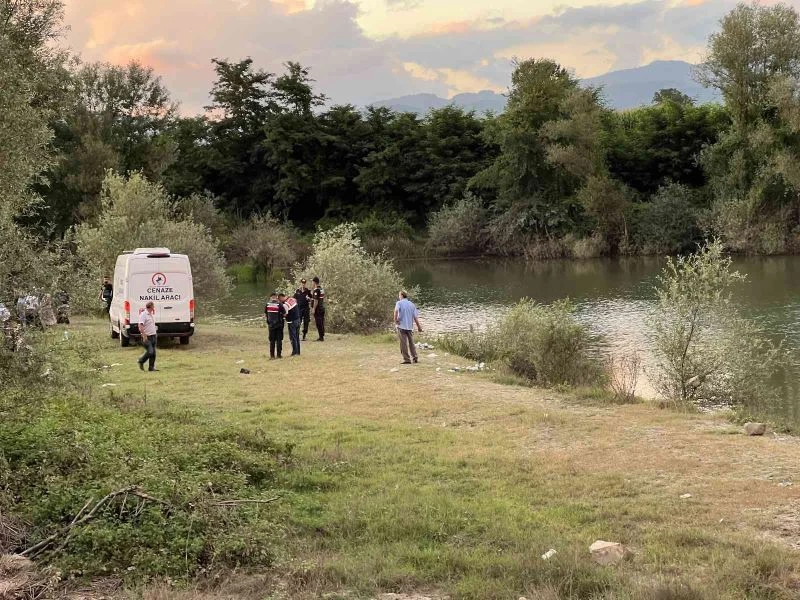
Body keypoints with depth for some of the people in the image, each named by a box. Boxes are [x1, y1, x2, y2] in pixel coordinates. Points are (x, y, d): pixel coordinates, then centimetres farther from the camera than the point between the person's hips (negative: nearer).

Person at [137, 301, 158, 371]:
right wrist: (144, 336, -26)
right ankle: (141, 362, 8)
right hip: (147, 337, -9)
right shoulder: (143, 314, -13)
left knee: (153, 353, 6)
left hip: (153, 336, 9)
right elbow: (140, 325, -21)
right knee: (150, 352, -14)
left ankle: (151, 367, 10)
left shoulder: (151, 314, 15)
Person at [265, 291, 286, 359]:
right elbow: (284, 313, -11)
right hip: (279, 324, -2)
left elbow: (265, 313, 4)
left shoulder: (267, 305, -3)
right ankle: (278, 354, 7)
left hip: (271, 325, 2)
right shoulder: (279, 305, -13)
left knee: (272, 341, 9)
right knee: (279, 340, 6)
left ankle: (272, 355, 7)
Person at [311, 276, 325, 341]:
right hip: (322, 308, 9)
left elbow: (316, 300, -20)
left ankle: (321, 337, -6)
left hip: (317, 309, -9)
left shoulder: (316, 290, -15)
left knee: (318, 322, -6)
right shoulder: (322, 289, 13)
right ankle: (322, 336, 16)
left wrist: (313, 309, -17)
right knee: (321, 322, 12)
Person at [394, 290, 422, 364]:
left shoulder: (399, 303, -2)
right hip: (410, 326, 4)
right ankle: (414, 357, 15)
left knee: (404, 343, -1)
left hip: (401, 326, -4)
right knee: (411, 342, 17)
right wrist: (419, 326, 12)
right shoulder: (411, 304, 10)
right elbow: (415, 317, 6)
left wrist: (395, 319, -14)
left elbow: (396, 310, -24)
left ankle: (407, 359, -3)